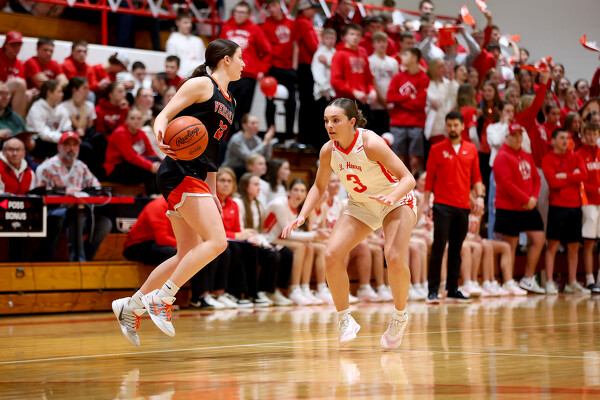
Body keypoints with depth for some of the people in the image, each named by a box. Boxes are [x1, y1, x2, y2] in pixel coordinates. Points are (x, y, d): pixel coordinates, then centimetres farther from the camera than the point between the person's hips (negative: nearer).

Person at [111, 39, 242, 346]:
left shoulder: (229, 101, 22)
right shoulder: (201, 84, -2)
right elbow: (163, 116, -9)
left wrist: (212, 192, 23)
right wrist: (161, 133, -31)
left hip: (195, 179, 9)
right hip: (180, 171, -9)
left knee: (188, 255, 7)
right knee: (216, 242, -18)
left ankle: (131, 306, 17)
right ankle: (161, 298, -12)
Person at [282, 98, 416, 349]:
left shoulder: (370, 143, -28)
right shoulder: (328, 151, -13)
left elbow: (408, 178, -27)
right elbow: (319, 186, 5)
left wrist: (392, 197, -47)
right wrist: (302, 217, -9)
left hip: (397, 201, -5)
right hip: (361, 205, 5)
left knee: (394, 258, -26)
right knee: (332, 255, -15)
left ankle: (400, 316, 1)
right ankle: (344, 319, 2)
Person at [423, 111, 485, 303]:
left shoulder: (471, 149, 11)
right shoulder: (437, 149, 2)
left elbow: (476, 177, 14)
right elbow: (430, 178, 2)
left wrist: (480, 196, 0)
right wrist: (426, 202, -3)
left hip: (463, 206, 4)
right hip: (442, 205, -3)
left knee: (456, 249, 8)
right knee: (439, 247, -8)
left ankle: (453, 289, 14)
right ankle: (433, 290, -7)